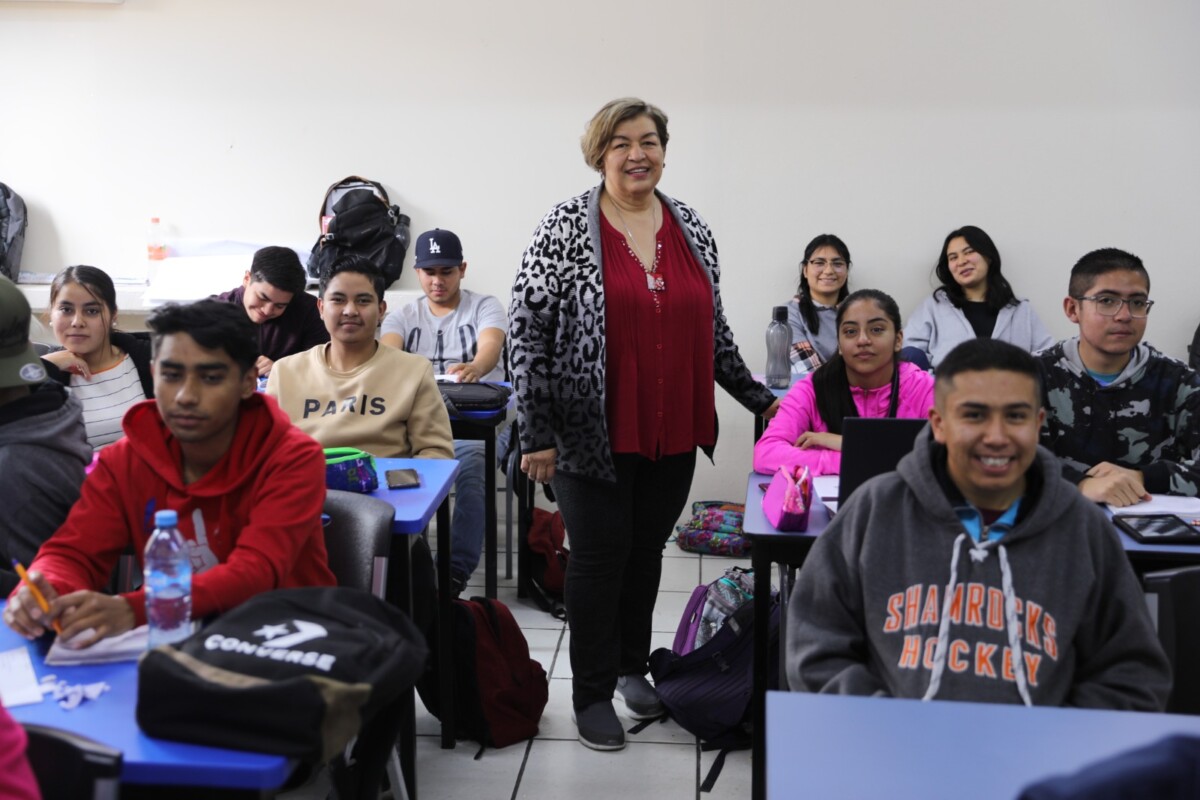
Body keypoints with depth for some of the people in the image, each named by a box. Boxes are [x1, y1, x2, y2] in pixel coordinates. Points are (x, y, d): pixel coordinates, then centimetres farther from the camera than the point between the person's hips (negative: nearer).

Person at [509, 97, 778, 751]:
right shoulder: (566, 228, -6)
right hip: (594, 434, -4)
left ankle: (632, 665, 35)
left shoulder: (692, 229, 8)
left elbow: (712, 328, 17)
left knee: (647, 549, 15)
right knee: (599, 556, 3)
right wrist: (537, 434, -12)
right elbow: (526, 331, -9)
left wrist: (756, 397, 17)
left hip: (675, 434, 4)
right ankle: (592, 692, 18)